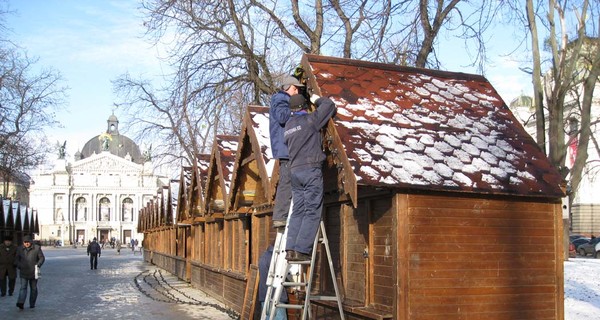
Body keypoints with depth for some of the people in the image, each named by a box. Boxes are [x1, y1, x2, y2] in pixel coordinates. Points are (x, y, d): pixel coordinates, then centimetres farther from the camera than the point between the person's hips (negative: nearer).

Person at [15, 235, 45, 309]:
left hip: (33, 272, 0)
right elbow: (17, 259, 13)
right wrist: (19, 266, -4)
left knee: (33, 288, 7)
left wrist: (38, 265, -15)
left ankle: (32, 304, 17)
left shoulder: (37, 248, -2)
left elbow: (42, 258, 1)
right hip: (23, 272, 1)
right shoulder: (20, 249, 5)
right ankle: (21, 303, -22)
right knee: (23, 287, -11)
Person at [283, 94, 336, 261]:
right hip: (311, 169, -7)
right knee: (312, 212, -5)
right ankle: (302, 250, -12)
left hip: (294, 171, 7)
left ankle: (291, 249, 0)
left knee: (298, 211, 7)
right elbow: (329, 105, 3)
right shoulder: (310, 120, -3)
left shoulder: (288, 125, 16)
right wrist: (317, 99, 20)